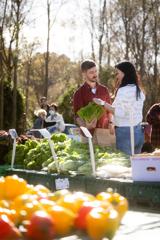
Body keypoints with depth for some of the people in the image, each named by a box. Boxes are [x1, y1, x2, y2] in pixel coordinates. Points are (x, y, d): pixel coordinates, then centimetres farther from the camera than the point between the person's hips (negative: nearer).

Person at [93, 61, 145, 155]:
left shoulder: (123, 91, -15)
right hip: (138, 131, 8)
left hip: (125, 132, -8)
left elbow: (119, 112, -18)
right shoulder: (139, 91, 10)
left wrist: (103, 103, -13)